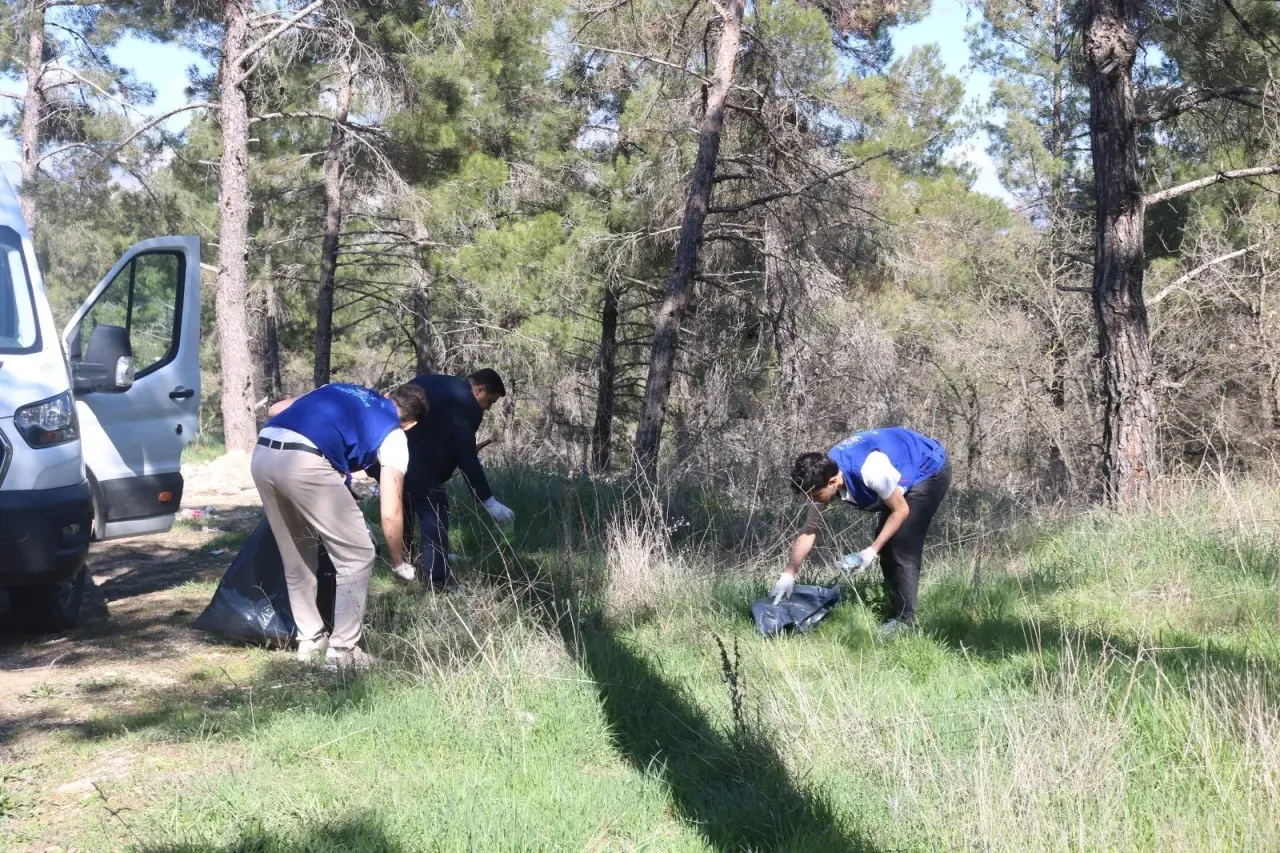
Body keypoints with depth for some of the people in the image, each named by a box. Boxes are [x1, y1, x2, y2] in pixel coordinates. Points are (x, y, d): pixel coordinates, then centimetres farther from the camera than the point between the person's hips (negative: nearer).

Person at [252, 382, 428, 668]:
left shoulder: (339, 390, 32)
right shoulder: (394, 434, 17)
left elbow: (274, 410, 30)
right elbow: (390, 513, 14)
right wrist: (398, 561, 29)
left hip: (262, 454, 7)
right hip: (305, 463, -7)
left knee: (296, 558, 24)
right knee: (357, 557, 10)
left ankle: (310, 640, 33)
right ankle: (342, 651, 12)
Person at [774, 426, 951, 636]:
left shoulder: (870, 471, -39)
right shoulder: (822, 476, -16)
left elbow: (901, 510, -23)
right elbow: (809, 531, -8)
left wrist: (872, 551, -21)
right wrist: (788, 575, -11)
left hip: (931, 471, -8)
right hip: (906, 474, 8)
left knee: (903, 548, -15)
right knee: (887, 545, 6)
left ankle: (904, 620, -7)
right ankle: (894, 612, 18)